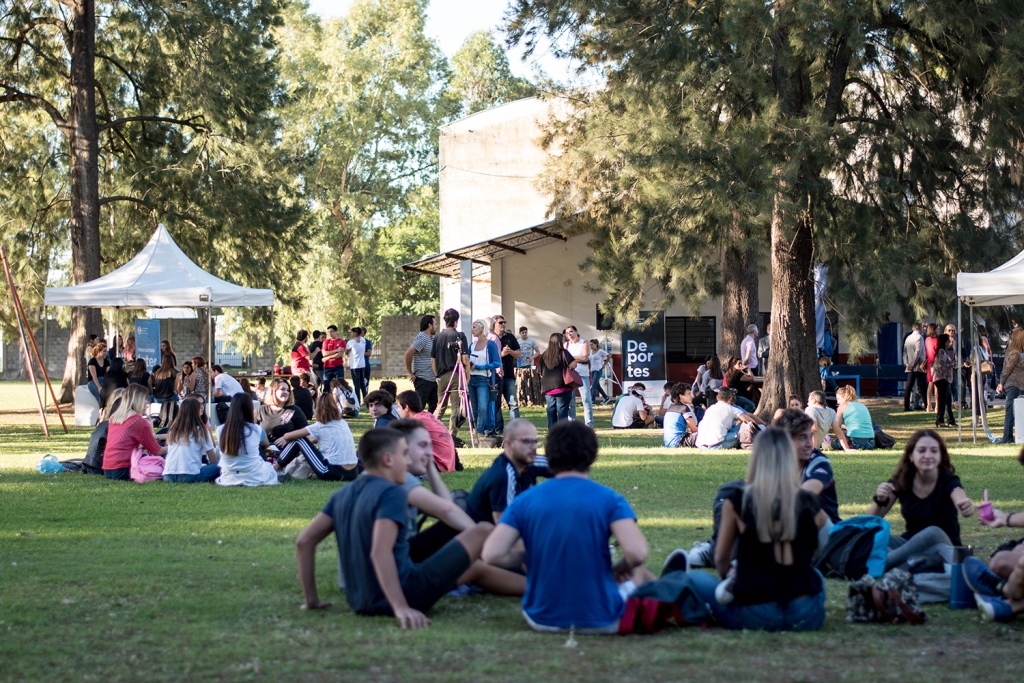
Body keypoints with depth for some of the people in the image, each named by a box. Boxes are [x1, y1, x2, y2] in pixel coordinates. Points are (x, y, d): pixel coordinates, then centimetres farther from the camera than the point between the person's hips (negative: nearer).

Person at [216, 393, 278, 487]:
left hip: (228, 480, 2)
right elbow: (266, 444, 12)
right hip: (255, 479, -2)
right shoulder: (256, 430, -10)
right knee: (269, 467, 33)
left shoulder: (220, 430, -7)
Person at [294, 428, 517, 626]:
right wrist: (401, 608, -33)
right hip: (405, 593, -9)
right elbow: (380, 552, -29)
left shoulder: (344, 495, 8)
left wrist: (312, 599, 13)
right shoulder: (392, 493, -16)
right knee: (483, 532, 5)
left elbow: (304, 542, 7)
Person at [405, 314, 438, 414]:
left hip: (433, 379, 9)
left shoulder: (432, 339, 16)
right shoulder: (421, 338, -13)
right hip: (423, 379, -9)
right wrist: (410, 373, -18)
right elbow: (408, 353, -23)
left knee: (434, 407, 11)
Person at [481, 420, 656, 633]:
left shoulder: (524, 500, -2)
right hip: (599, 621, -4)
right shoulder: (609, 499, -9)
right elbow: (636, 553, -22)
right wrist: (622, 568, 1)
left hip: (542, 620, 4)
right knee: (639, 573, 29)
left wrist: (526, 556, 8)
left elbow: (492, 554, -11)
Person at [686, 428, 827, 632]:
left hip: (754, 617, 0)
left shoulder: (737, 502, -5)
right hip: (807, 618, 0)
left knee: (696, 579, 22)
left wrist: (730, 575, 28)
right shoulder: (808, 504, -2)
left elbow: (720, 560, 9)